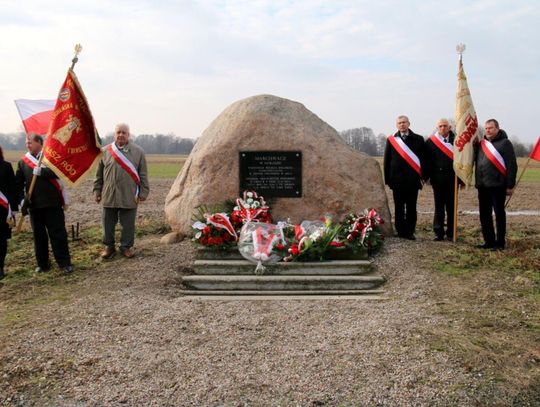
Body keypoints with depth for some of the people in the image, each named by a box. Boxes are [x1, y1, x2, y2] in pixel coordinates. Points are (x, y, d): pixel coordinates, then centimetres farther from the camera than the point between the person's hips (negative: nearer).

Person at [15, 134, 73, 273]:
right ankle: (42, 263, 21)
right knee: (38, 235, 10)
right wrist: (21, 198, -2)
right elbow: (19, 183, 9)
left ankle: (64, 263, 6)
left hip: (53, 203, -4)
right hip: (34, 204, 4)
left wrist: (41, 171, -20)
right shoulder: (23, 161, 10)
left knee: (58, 233, -1)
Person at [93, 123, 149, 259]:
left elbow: (143, 174, 4)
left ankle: (126, 246, 22)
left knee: (128, 224, 6)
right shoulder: (105, 151, 6)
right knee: (108, 223, 9)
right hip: (109, 195, 1)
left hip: (129, 197, -1)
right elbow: (99, 174, 11)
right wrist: (97, 191, 9)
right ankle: (109, 246, 24)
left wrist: (143, 192, 1)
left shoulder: (138, 152, 3)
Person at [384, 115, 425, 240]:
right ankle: (401, 231, 13)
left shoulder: (418, 139, 6)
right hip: (397, 180, 0)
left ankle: (410, 232, 10)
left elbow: (423, 158, 5)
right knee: (399, 207, 6)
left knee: (411, 207, 3)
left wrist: (423, 176, -3)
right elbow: (387, 160, 7)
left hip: (413, 179, 0)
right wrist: (388, 178, 1)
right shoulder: (391, 140, 6)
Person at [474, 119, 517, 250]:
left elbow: (512, 165, -8)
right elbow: (475, 161, 20)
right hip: (482, 186, 6)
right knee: (484, 215, 10)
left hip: (497, 185, -6)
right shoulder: (481, 144, 12)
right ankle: (489, 241, 20)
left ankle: (500, 243, 9)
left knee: (499, 214, 2)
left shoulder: (505, 143, -5)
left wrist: (510, 185, -11)